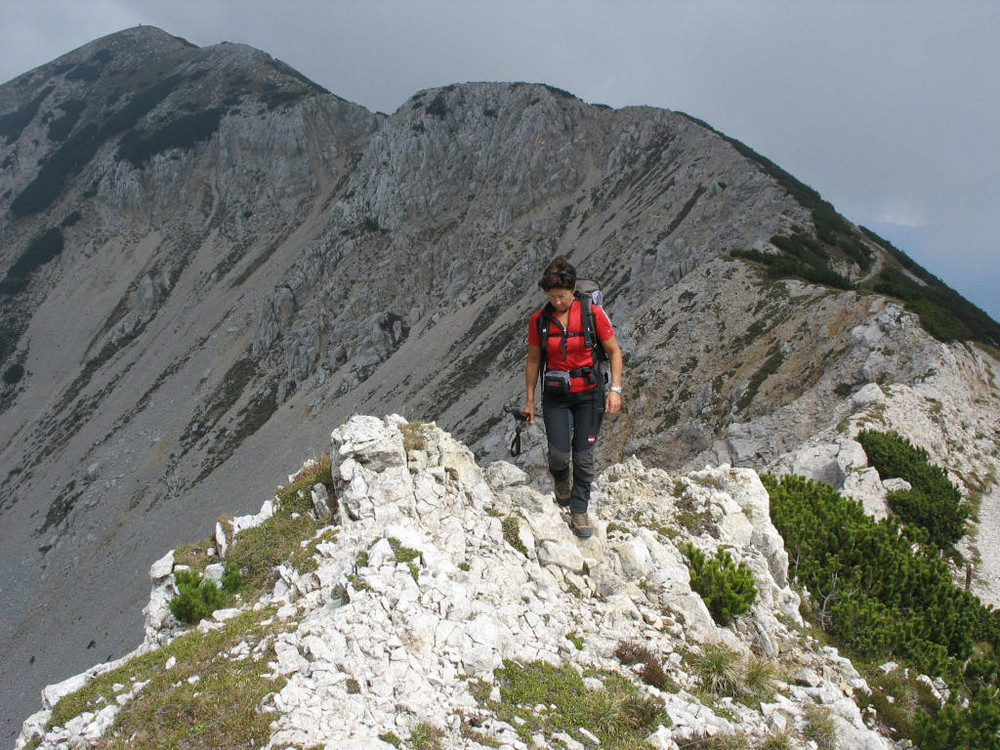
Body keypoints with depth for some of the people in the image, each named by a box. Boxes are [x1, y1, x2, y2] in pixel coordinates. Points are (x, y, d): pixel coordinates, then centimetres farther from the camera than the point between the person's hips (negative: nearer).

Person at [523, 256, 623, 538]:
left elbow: (614, 351, -2)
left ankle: (579, 512, 18)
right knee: (559, 454, -8)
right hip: (555, 395, 1)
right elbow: (533, 361, 7)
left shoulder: (593, 314, -10)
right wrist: (530, 400, 9)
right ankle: (561, 478, 29)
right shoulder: (539, 320, -4)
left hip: (589, 392, -1)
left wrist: (615, 389, -11)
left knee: (584, 457, 0)